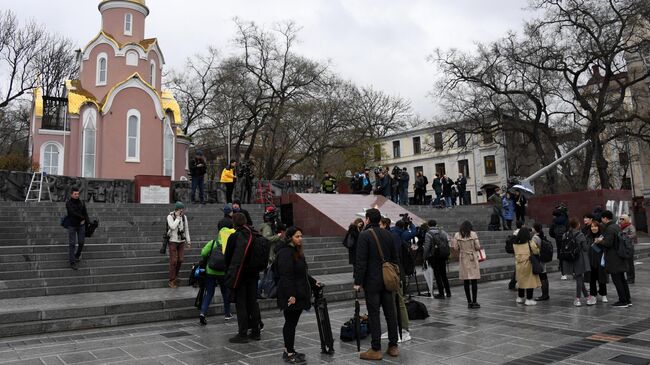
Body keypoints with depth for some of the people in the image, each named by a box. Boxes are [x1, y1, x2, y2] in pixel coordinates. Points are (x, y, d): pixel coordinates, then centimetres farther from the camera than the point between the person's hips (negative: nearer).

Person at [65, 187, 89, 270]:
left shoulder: (81, 203, 3)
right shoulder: (68, 203, -11)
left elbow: (85, 214, 3)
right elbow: (73, 213, -22)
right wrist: (83, 218, -13)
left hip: (81, 225, 4)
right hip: (72, 226, -4)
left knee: (81, 242, 5)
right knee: (72, 244, -4)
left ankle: (77, 256, 33)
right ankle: (72, 263, -1)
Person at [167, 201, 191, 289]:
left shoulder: (184, 217, 5)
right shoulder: (170, 217, -7)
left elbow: (186, 229, 11)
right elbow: (173, 227, -24)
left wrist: (188, 241, 10)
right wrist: (178, 217, -16)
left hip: (182, 241, 4)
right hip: (173, 241, -4)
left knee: (180, 260, 2)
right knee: (173, 261, -5)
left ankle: (175, 276, 24)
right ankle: (171, 281, 5)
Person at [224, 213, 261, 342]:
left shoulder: (234, 237, -14)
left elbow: (227, 256, -7)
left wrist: (229, 272, 9)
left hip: (238, 275, -5)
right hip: (253, 274, 5)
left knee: (241, 305, 2)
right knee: (253, 302, 13)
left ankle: (242, 334, 5)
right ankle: (255, 332, 20)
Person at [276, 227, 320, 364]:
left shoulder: (297, 251, 16)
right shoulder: (285, 252, -17)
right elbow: (286, 276, -22)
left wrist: (313, 283, 24)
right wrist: (291, 295, -24)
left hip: (298, 294, 9)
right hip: (290, 295, -9)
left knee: (292, 323, 14)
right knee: (290, 323, -2)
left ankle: (288, 350, 23)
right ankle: (289, 354, 6)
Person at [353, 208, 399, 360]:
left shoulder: (365, 235, -12)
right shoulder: (388, 234, 9)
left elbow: (361, 261, -16)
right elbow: (394, 258, 13)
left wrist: (358, 282, -11)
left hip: (372, 281, -6)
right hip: (387, 280, 7)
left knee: (374, 315, -2)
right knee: (390, 313, 11)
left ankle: (376, 350, 2)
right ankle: (393, 346, 18)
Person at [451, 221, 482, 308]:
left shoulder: (457, 235, -1)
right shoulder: (473, 234, -7)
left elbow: (455, 248, -3)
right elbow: (477, 247, -8)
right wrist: (480, 248, 14)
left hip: (463, 259, 2)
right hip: (472, 259, -2)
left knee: (466, 281, 8)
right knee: (474, 281, 4)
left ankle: (469, 302, 11)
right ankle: (474, 302, 4)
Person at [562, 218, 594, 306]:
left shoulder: (566, 235, -1)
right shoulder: (581, 236, -13)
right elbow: (585, 248, -10)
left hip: (570, 261, 4)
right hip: (579, 260, -4)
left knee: (579, 279, 14)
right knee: (579, 278, 5)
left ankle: (588, 297, 22)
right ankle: (577, 299, 8)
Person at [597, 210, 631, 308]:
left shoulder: (609, 229, -18)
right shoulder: (617, 226, 12)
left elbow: (608, 243, -22)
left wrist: (600, 241, -5)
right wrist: (603, 240, 15)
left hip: (613, 259, -10)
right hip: (620, 257, 10)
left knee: (616, 280, -2)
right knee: (622, 279, 16)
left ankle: (623, 301, 2)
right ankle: (627, 300, 22)